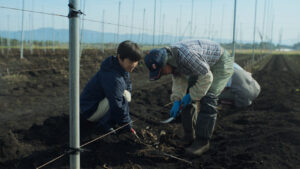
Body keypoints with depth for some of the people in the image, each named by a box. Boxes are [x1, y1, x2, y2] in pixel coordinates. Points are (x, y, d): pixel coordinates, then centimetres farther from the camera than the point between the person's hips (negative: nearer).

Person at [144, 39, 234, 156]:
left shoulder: (186, 55, -40)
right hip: (203, 66, 8)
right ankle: (189, 137, 13)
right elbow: (179, 80, -3)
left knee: (207, 98, -22)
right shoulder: (171, 59, -12)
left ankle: (202, 141, -13)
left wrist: (192, 96, -24)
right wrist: (176, 100, -14)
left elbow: (206, 77, -32)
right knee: (186, 98, 2)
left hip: (221, 64, -8)